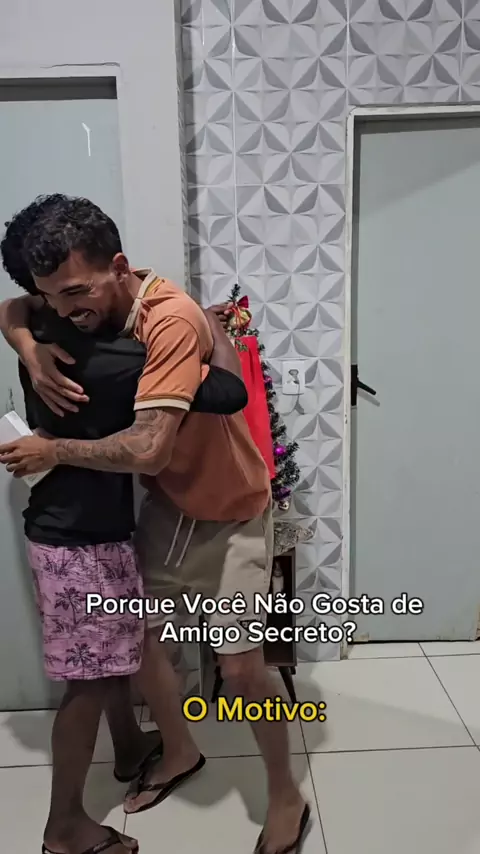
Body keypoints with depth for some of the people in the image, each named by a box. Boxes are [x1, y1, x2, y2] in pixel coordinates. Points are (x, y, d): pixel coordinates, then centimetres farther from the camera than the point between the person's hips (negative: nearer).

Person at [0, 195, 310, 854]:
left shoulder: (172, 320, -31)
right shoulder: (95, 308, -7)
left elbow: (147, 449, -38)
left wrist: (54, 451, -23)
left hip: (231, 513, -7)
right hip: (166, 504, 7)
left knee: (240, 666, -3)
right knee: (138, 633, 13)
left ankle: (287, 797, 26)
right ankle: (181, 752, 41)